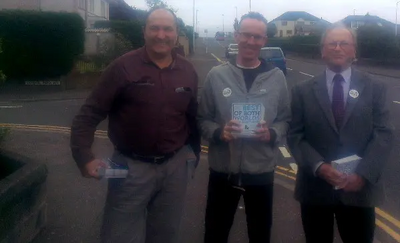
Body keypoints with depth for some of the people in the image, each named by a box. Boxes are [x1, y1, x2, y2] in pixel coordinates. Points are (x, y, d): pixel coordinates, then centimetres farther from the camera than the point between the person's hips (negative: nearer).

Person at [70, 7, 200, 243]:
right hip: (131, 167, -4)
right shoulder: (124, 67, -10)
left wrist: (193, 154, 12)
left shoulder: (188, 71, 3)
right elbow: (90, 114, -10)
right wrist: (85, 157, -18)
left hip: (176, 165, 4)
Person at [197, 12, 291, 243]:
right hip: (222, 171, -1)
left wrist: (271, 134, -15)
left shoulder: (277, 77, 1)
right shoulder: (217, 75, -3)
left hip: (262, 171, 1)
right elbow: (202, 119, 1)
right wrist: (219, 132, -18)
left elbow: (286, 119, 5)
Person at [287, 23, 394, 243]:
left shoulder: (374, 89, 4)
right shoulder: (303, 91, 3)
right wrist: (319, 166, -18)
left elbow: (384, 135, -3)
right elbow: (295, 136, -2)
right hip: (315, 187, 0)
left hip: (359, 188, 0)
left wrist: (363, 174, -16)